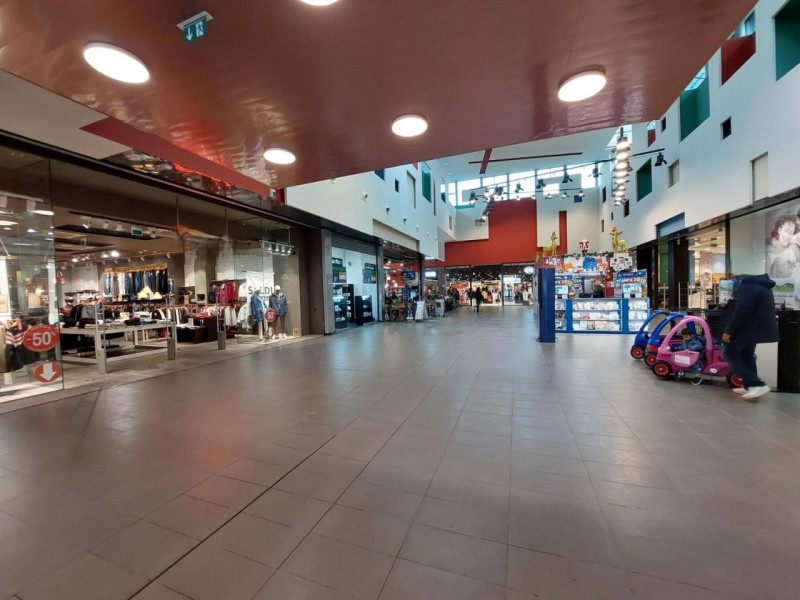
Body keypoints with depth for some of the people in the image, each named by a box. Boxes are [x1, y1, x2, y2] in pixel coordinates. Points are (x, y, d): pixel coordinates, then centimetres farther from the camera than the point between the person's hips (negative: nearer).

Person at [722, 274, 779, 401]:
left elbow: (741, 311, -24)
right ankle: (751, 386, 20)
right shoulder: (762, 285, 14)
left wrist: (728, 331, -21)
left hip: (749, 327, -10)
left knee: (729, 352, -2)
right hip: (759, 327, 10)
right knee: (747, 355, 17)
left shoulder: (748, 286, -18)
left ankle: (757, 384, -8)